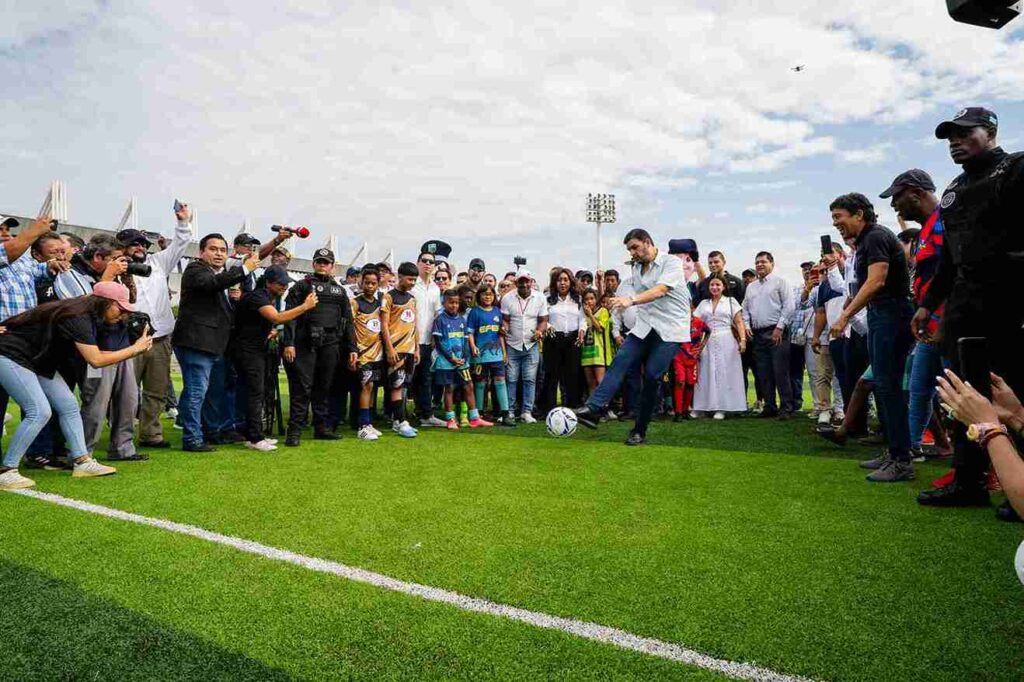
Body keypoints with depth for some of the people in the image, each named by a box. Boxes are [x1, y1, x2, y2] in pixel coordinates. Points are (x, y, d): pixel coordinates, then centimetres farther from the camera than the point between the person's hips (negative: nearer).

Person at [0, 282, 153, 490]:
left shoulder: (87, 315, 3)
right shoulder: (77, 318, -26)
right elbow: (96, 360, -28)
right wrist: (135, 349, -23)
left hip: (37, 361, 10)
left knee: (68, 406, 4)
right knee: (39, 412, -17)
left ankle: (82, 462, 7)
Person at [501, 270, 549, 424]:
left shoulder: (540, 298, 1)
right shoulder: (507, 298, -1)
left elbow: (543, 320, 3)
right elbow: (505, 320, 1)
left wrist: (540, 331, -16)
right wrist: (504, 328, -20)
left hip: (531, 345, 1)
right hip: (512, 345, 0)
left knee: (530, 380, 1)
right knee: (511, 380, 1)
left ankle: (527, 412, 8)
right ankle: (509, 411, 10)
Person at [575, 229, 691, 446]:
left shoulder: (671, 263, -6)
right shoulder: (637, 269, 17)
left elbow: (660, 291, -24)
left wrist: (631, 300, -38)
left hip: (671, 330, -6)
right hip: (645, 327, 6)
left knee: (652, 375, -12)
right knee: (621, 360, -17)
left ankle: (640, 431, 0)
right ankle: (593, 408, -29)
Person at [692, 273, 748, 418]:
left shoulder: (731, 301, 8)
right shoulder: (703, 303, 15)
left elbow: (739, 322, 2)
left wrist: (743, 339, -11)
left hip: (726, 342, -2)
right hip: (708, 342, 2)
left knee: (724, 373, -2)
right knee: (707, 373, 2)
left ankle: (721, 408, 3)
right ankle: (702, 407, 7)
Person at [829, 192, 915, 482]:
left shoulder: (876, 236, -12)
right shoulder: (865, 241, 17)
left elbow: (875, 282, -22)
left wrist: (844, 317, -24)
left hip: (892, 314, -10)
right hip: (879, 316, 10)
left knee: (888, 385, -11)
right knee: (881, 384, 11)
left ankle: (902, 461, -6)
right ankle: (893, 452, 20)